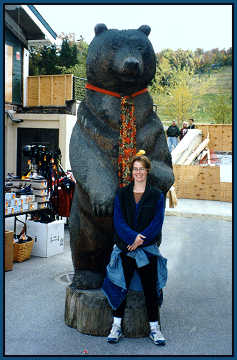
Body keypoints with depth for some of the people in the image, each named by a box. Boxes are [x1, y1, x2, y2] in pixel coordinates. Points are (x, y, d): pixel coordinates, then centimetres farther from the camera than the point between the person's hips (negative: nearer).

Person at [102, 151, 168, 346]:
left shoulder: (157, 195, 4)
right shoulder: (122, 194, 6)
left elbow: (157, 222, -4)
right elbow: (118, 220, -3)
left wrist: (141, 239, -15)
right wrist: (133, 236, -18)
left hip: (148, 248, 0)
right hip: (125, 246, 1)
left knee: (150, 286, 5)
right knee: (121, 285, 4)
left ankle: (154, 328, 19)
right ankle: (117, 326, 17)